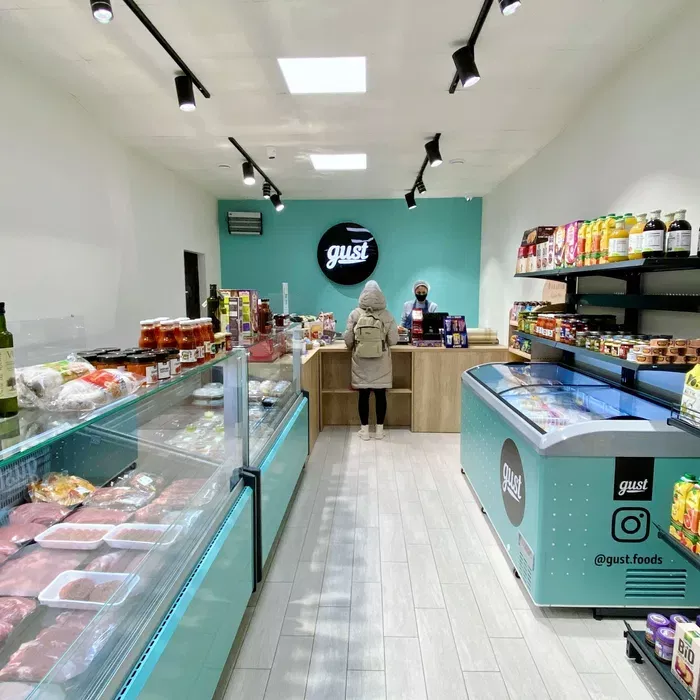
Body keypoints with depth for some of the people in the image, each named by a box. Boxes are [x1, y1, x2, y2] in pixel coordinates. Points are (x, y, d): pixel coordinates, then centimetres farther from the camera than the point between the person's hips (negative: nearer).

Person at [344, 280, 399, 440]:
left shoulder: (355, 314, -6)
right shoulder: (386, 315, -5)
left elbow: (348, 339, -5)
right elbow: (393, 340, -4)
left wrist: (354, 348, 17)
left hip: (361, 362, 0)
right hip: (380, 362, 0)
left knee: (364, 394, 8)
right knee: (380, 394, 9)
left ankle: (365, 429, 16)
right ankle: (379, 429, 17)